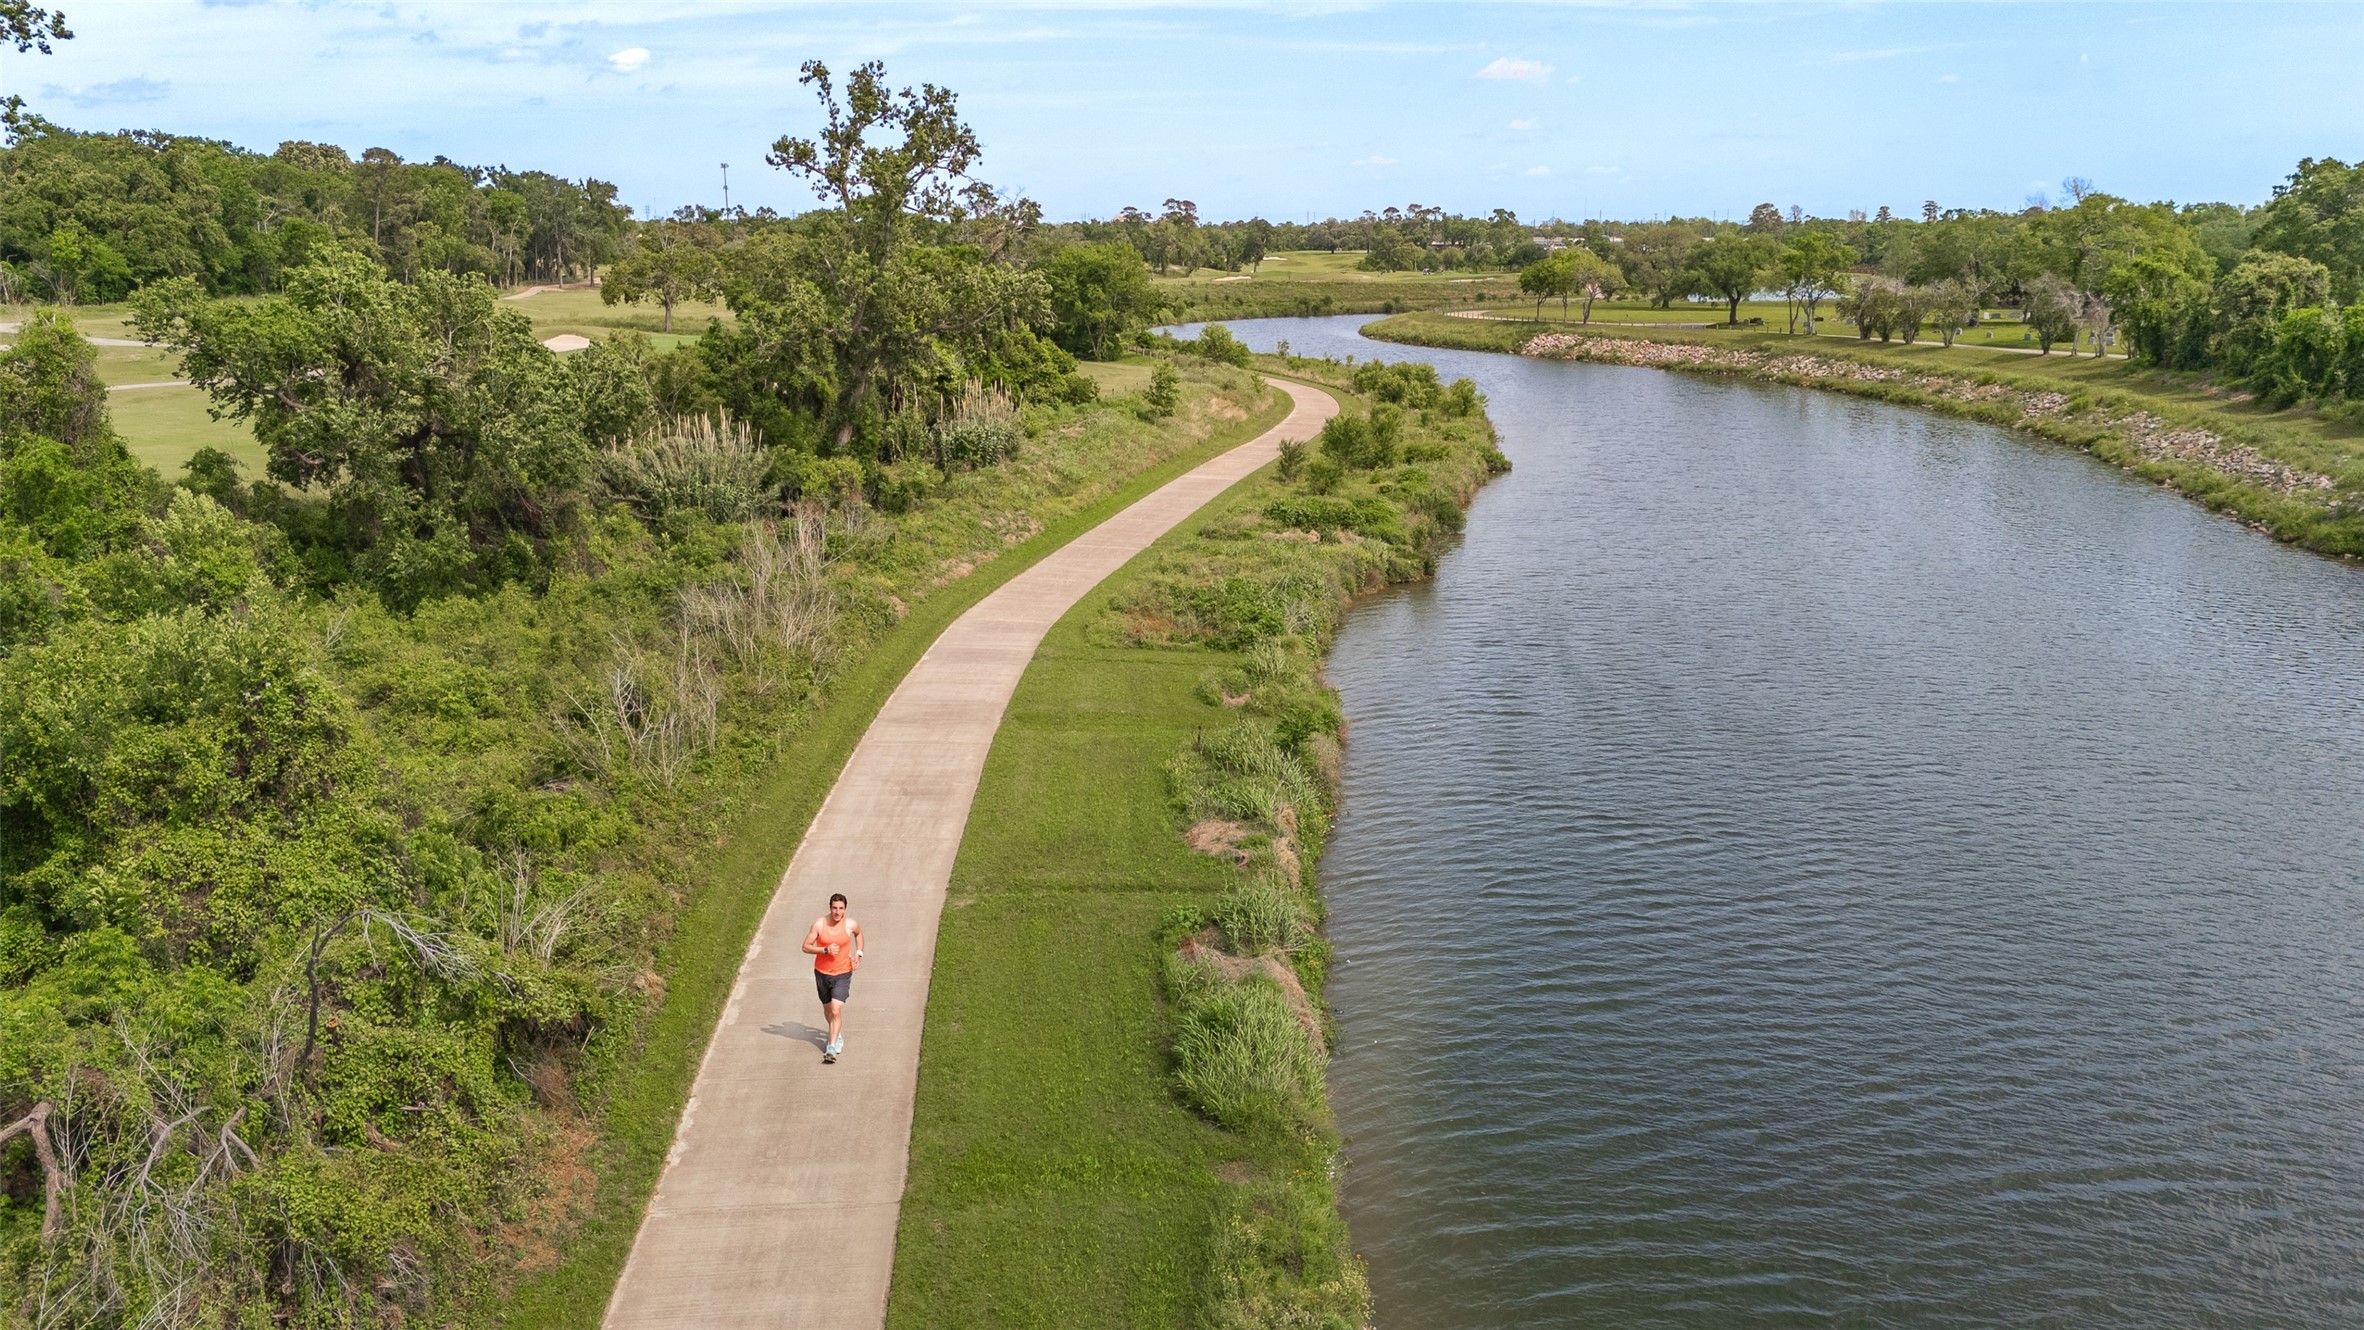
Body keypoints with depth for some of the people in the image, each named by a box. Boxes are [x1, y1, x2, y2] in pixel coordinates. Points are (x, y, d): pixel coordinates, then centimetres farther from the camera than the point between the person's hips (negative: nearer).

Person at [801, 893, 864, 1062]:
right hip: (822, 973, 2)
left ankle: (832, 1048, -14)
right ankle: (838, 1035, 46)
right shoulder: (819, 924, -13)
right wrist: (825, 950, -23)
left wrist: (858, 954, 2)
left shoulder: (851, 925, -12)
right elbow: (806, 947, -9)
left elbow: (859, 934, 13)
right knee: (827, 1009, 19)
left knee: (836, 1010, -16)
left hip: (842, 974, -2)